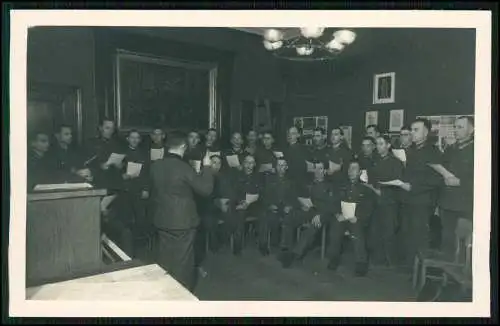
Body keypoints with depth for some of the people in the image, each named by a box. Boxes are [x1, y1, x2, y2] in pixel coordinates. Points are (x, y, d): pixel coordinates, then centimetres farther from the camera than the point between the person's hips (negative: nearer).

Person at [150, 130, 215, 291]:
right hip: (183, 221, -5)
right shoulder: (183, 167, -20)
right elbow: (206, 188, -15)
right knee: (182, 262, 9)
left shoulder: (155, 165, -3)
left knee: (164, 260, 18)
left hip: (162, 220, 5)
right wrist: (207, 167, -5)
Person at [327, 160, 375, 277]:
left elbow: (368, 208, 4)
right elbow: (334, 202, 13)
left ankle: (361, 263, -18)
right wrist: (338, 214, -6)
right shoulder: (342, 187, 19)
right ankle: (334, 258, -9)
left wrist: (357, 217, -12)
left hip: (357, 218, -2)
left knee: (357, 233, -31)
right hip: (341, 217, 2)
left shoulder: (365, 188, 11)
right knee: (335, 229, -26)